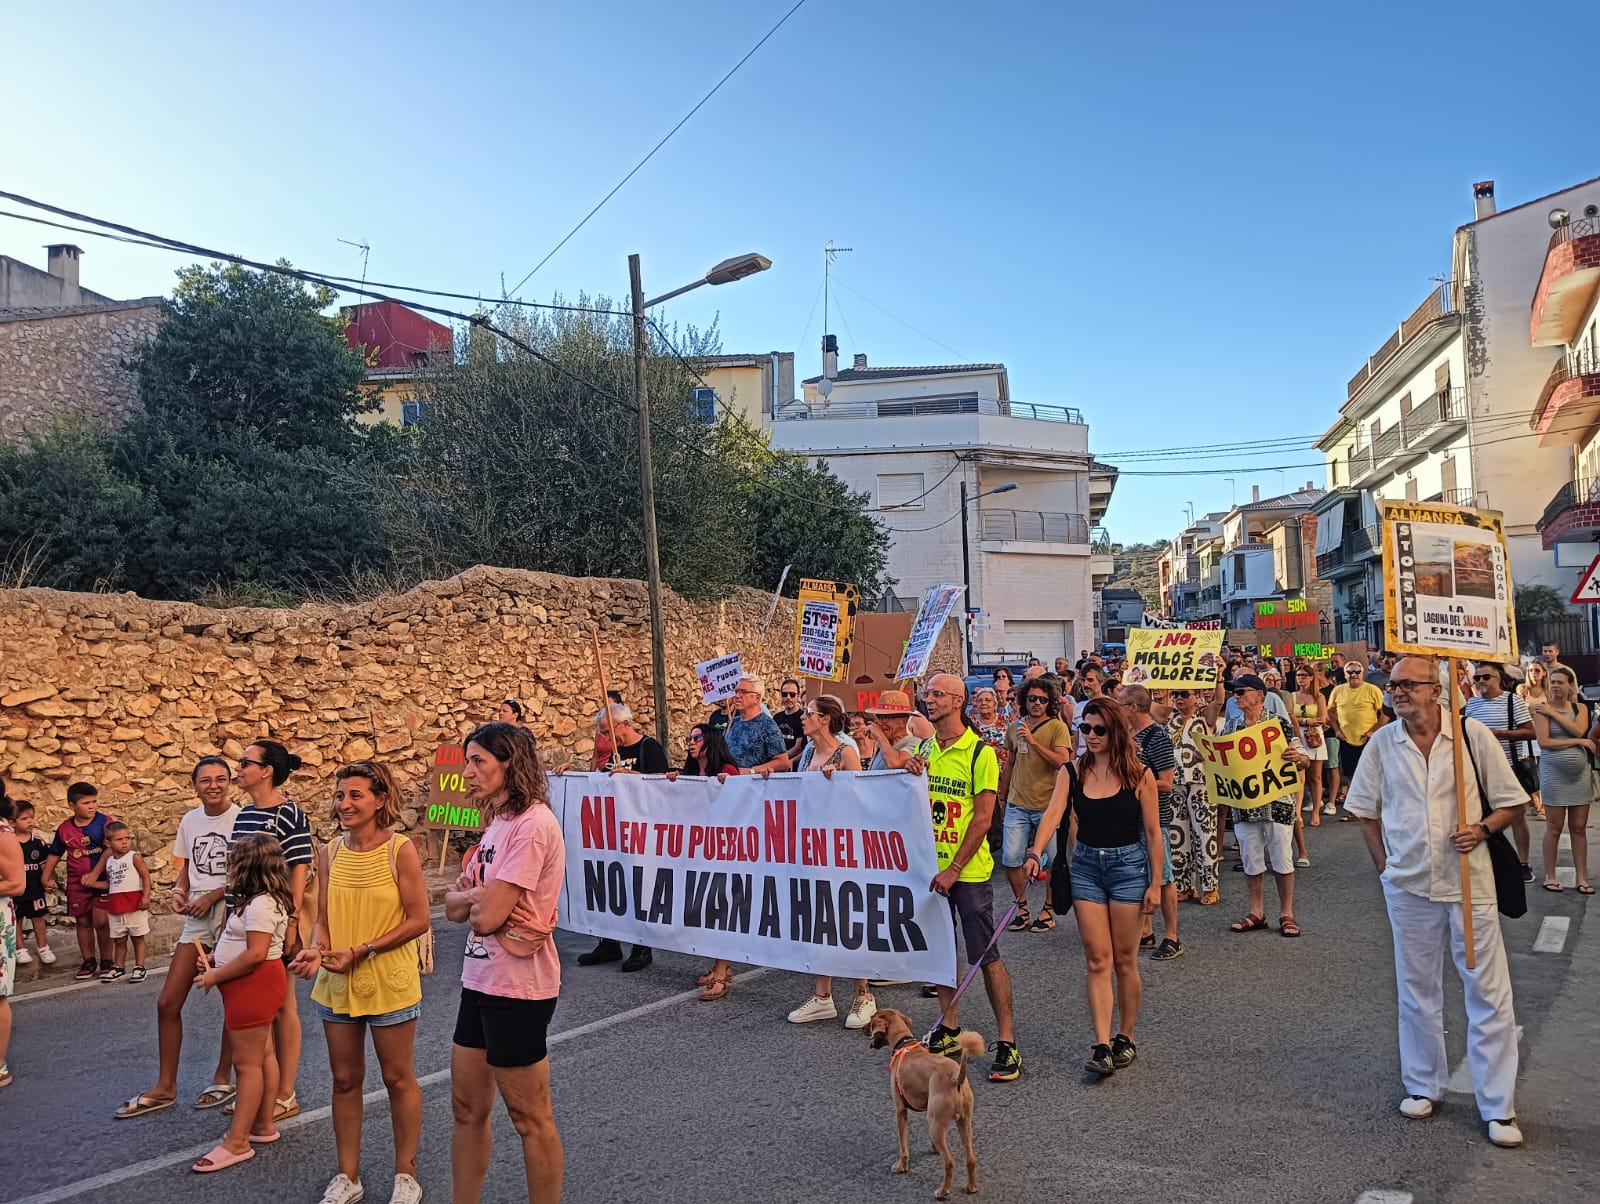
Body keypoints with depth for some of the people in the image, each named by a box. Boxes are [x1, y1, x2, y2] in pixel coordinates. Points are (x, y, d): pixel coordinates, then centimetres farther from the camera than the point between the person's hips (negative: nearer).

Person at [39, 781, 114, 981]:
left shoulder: (104, 822, -10)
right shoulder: (64, 829, 1)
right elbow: (55, 854, 14)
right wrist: (46, 876, 11)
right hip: (76, 883, 4)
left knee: (101, 921, -6)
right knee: (83, 922, 10)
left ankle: (106, 961, 8)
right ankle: (89, 962, 21)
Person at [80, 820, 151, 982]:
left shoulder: (134, 857, -7)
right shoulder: (108, 861, 10)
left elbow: (146, 876, -11)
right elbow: (110, 883, 19)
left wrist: (146, 896, -19)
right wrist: (93, 883, 7)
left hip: (134, 904, -5)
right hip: (115, 907, 5)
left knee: (138, 938, 4)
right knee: (119, 940, 13)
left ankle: (139, 968, 11)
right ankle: (118, 968, 24)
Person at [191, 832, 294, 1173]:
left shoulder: (260, 903, -22)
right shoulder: (263, 899, 11)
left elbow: (255, 954, -27)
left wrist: (216, 976, -17)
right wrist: (216, 968, 7)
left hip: (255, 984, -11)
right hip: (253, 985, 11)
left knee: (247, 1062, -5)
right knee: (263, 1056, 16)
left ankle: (237, 1143, 1)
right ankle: (264, 1125, 25)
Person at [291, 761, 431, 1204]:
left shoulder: (400, 850, -14)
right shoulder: (329, 853, 1)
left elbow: (418, 919, -14)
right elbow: (323, 919, 7)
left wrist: (362, 951, -19)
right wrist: (316, 950, -14)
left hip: (390, 984, -4)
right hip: (337, 985, 4)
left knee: (398, 1079, 9)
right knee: (345, 1080, 14)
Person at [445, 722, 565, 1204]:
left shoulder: (531, 824, -19)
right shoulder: (499, 823, 12)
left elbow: (487, 916, -23)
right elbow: (454, 905, 9)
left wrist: (475, 899, -2)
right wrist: (480, 896, -11)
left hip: (517, 988, -9)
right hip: (481, 979, 9)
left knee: (530, 1119, 5)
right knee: (467, 1108, 17)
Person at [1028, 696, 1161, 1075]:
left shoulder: (1139, 775, -6)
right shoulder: (1073, 773, 0)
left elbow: (1153, 833, -2)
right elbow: (1053, 814, -14)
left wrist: (1155, 884, -4)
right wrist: (1036, 853, -30)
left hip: (1128, 866, -2)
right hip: (1086, 866, 2)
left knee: (1124, 961, 7)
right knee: (1097, 961, 0)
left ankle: (1125, 1039, 23)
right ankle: (1102, 1046, 0)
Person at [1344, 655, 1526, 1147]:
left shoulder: (1472, 734, -7)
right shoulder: (1382, 743, 0)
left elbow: (1509, 801, 1)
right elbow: (1365, 808, 11)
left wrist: (1481, 829, -17)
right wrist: (1383, 863, 4)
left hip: (1469, 882, -2)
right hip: (1409, 884, 2)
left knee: (1488, 991, 2)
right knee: (1417, 991, 14)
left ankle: (1498, 1106, 13)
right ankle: (1423, 1086, 30)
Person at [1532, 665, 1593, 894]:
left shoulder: (1580, 708, 9)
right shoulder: (1543, 708, -3)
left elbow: (1579, 730, -11)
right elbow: (1544, 741, -13)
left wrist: (1553, 712, -12)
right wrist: (1578, 742, -11)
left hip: (1580, 773, 3)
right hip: (1554, 773, -3)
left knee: (1579, 828, 5)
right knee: (1554, 827, -1)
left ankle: (1582, 878, 10)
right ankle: (1550, 877, 7)